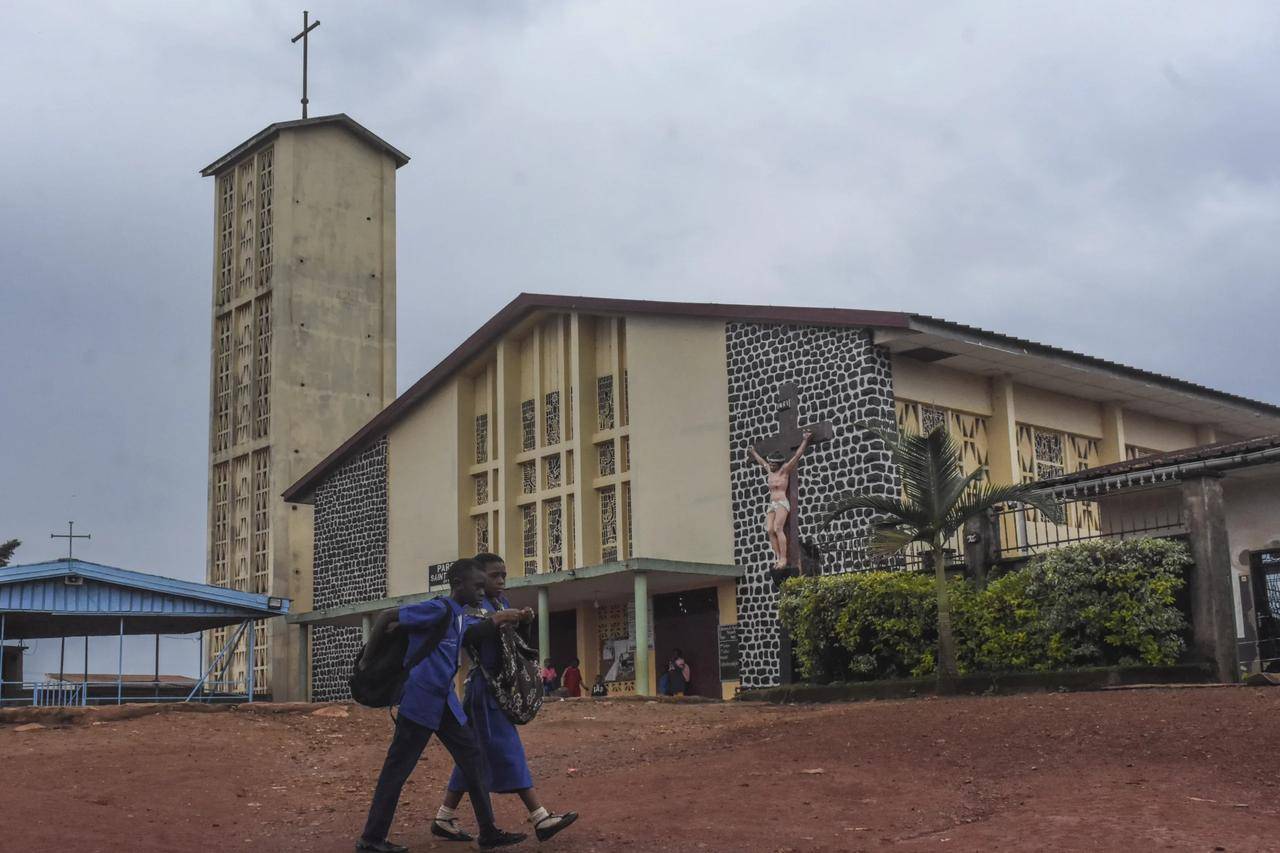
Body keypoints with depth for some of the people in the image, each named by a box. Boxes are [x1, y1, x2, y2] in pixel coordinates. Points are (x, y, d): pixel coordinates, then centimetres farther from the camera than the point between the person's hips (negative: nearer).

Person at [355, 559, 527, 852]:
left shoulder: (461, 617, 13)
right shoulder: (438, 609, -16)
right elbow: (385, 618, -14)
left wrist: (499, 619, -20)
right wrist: (367, 660, -8)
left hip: (444, 702, 9)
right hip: (420, 700, -9)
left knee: (473, 759, 9)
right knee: (398, 768, -1)